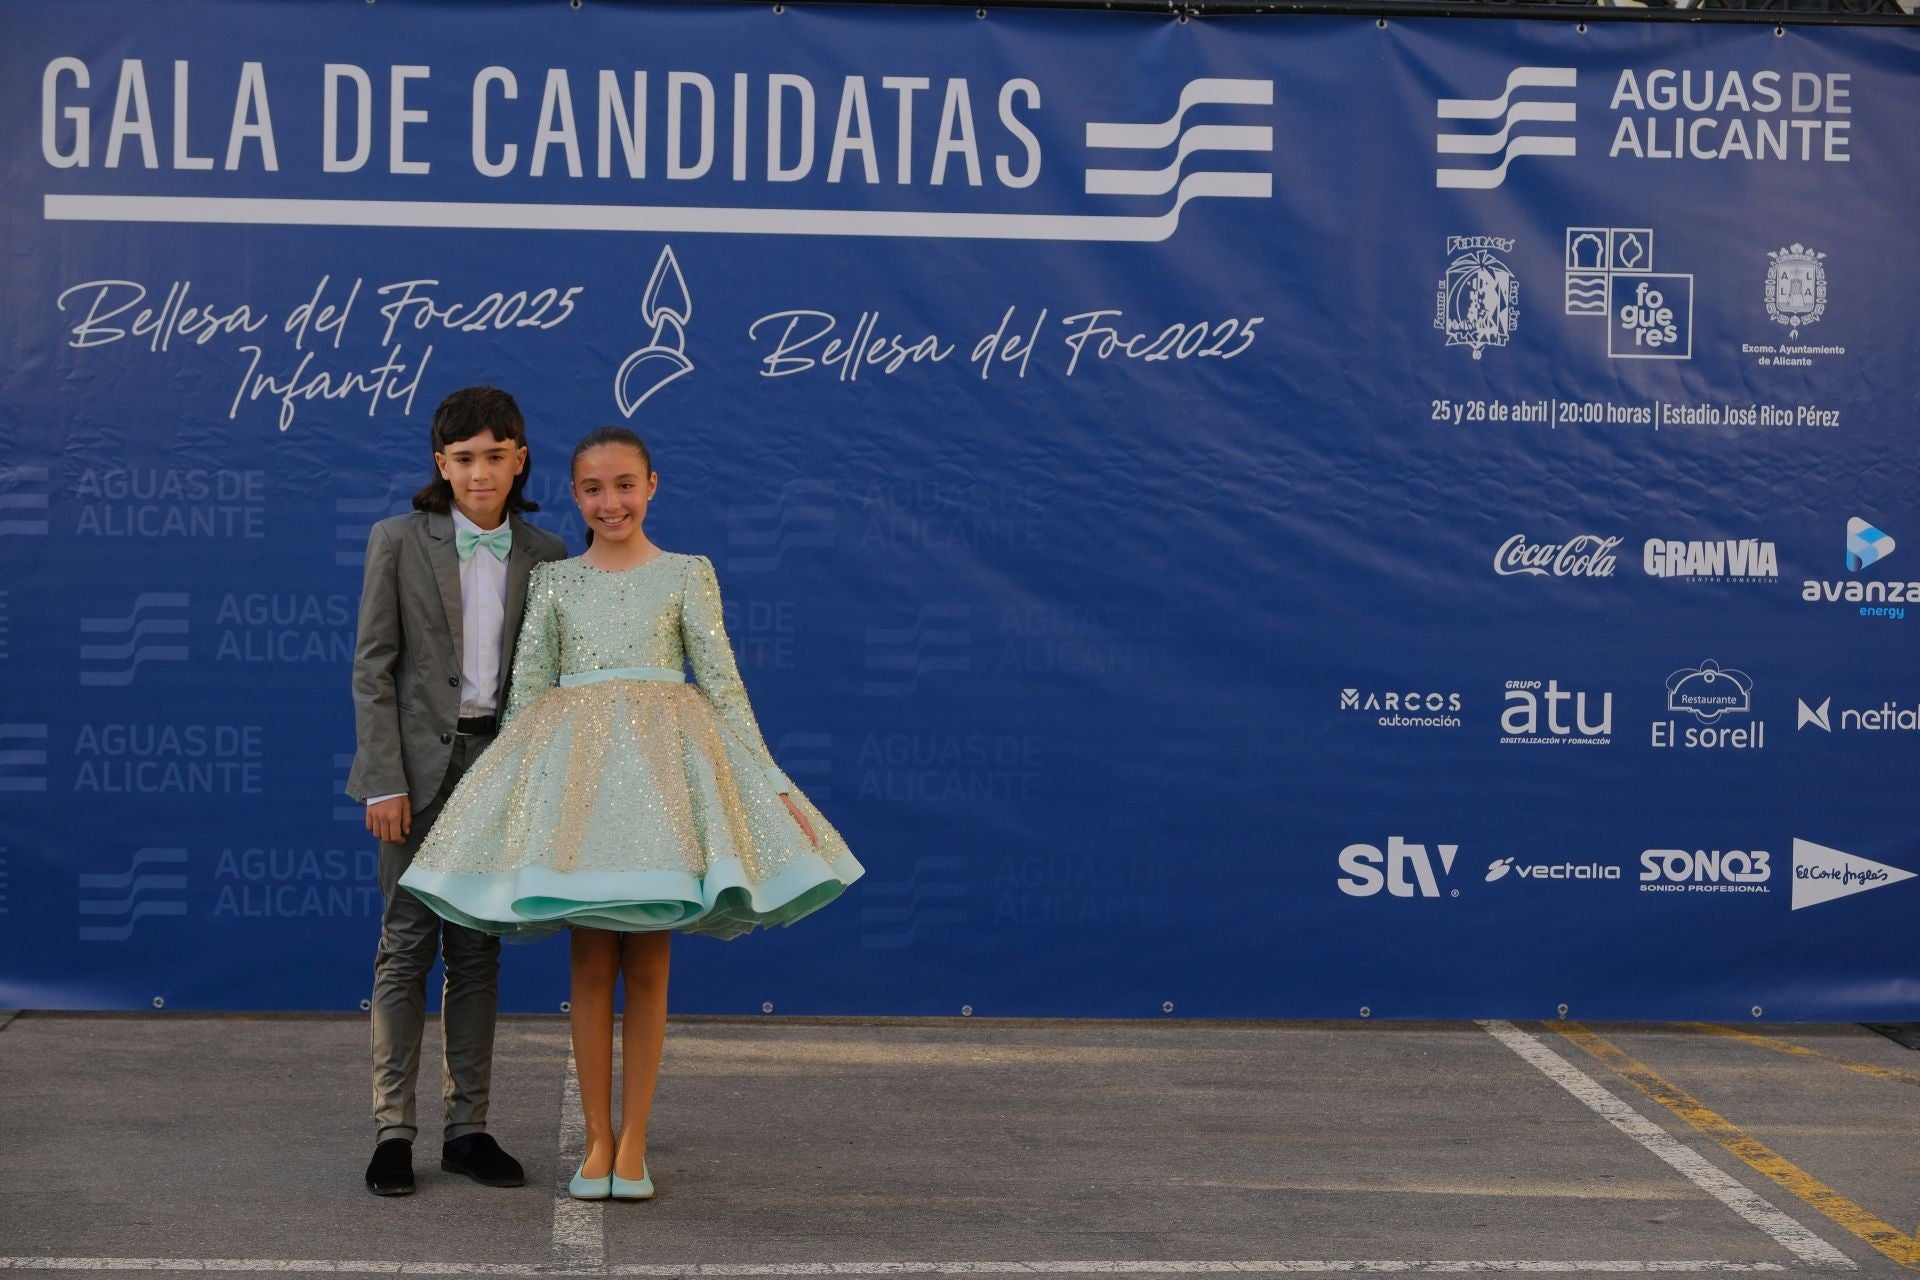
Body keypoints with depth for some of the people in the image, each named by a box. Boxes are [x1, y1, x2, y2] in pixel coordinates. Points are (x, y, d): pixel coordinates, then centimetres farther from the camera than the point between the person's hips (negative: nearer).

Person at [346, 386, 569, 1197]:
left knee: (479, 949, 7)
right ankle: (392, 1131, 3)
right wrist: (384, 780, -11)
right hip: (419, 764, -3)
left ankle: (468, 1128, 13)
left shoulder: (543, 557, 5)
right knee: (407, 942, -1)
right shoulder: (399, 542, -2)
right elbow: (373, 667, -4)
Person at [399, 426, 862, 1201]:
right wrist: (515, 782, 4)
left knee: (647, 965, 1)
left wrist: (771, 784, -2)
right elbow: (525, 691, 10)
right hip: (573, 762, 1)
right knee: (591, 964, 2)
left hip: (662, 761, -1)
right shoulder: (554, 582, 9)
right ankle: (597, 1141, 10)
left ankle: (633, 1144, 8)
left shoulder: (686, 575, 6)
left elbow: (723, 685, 3)